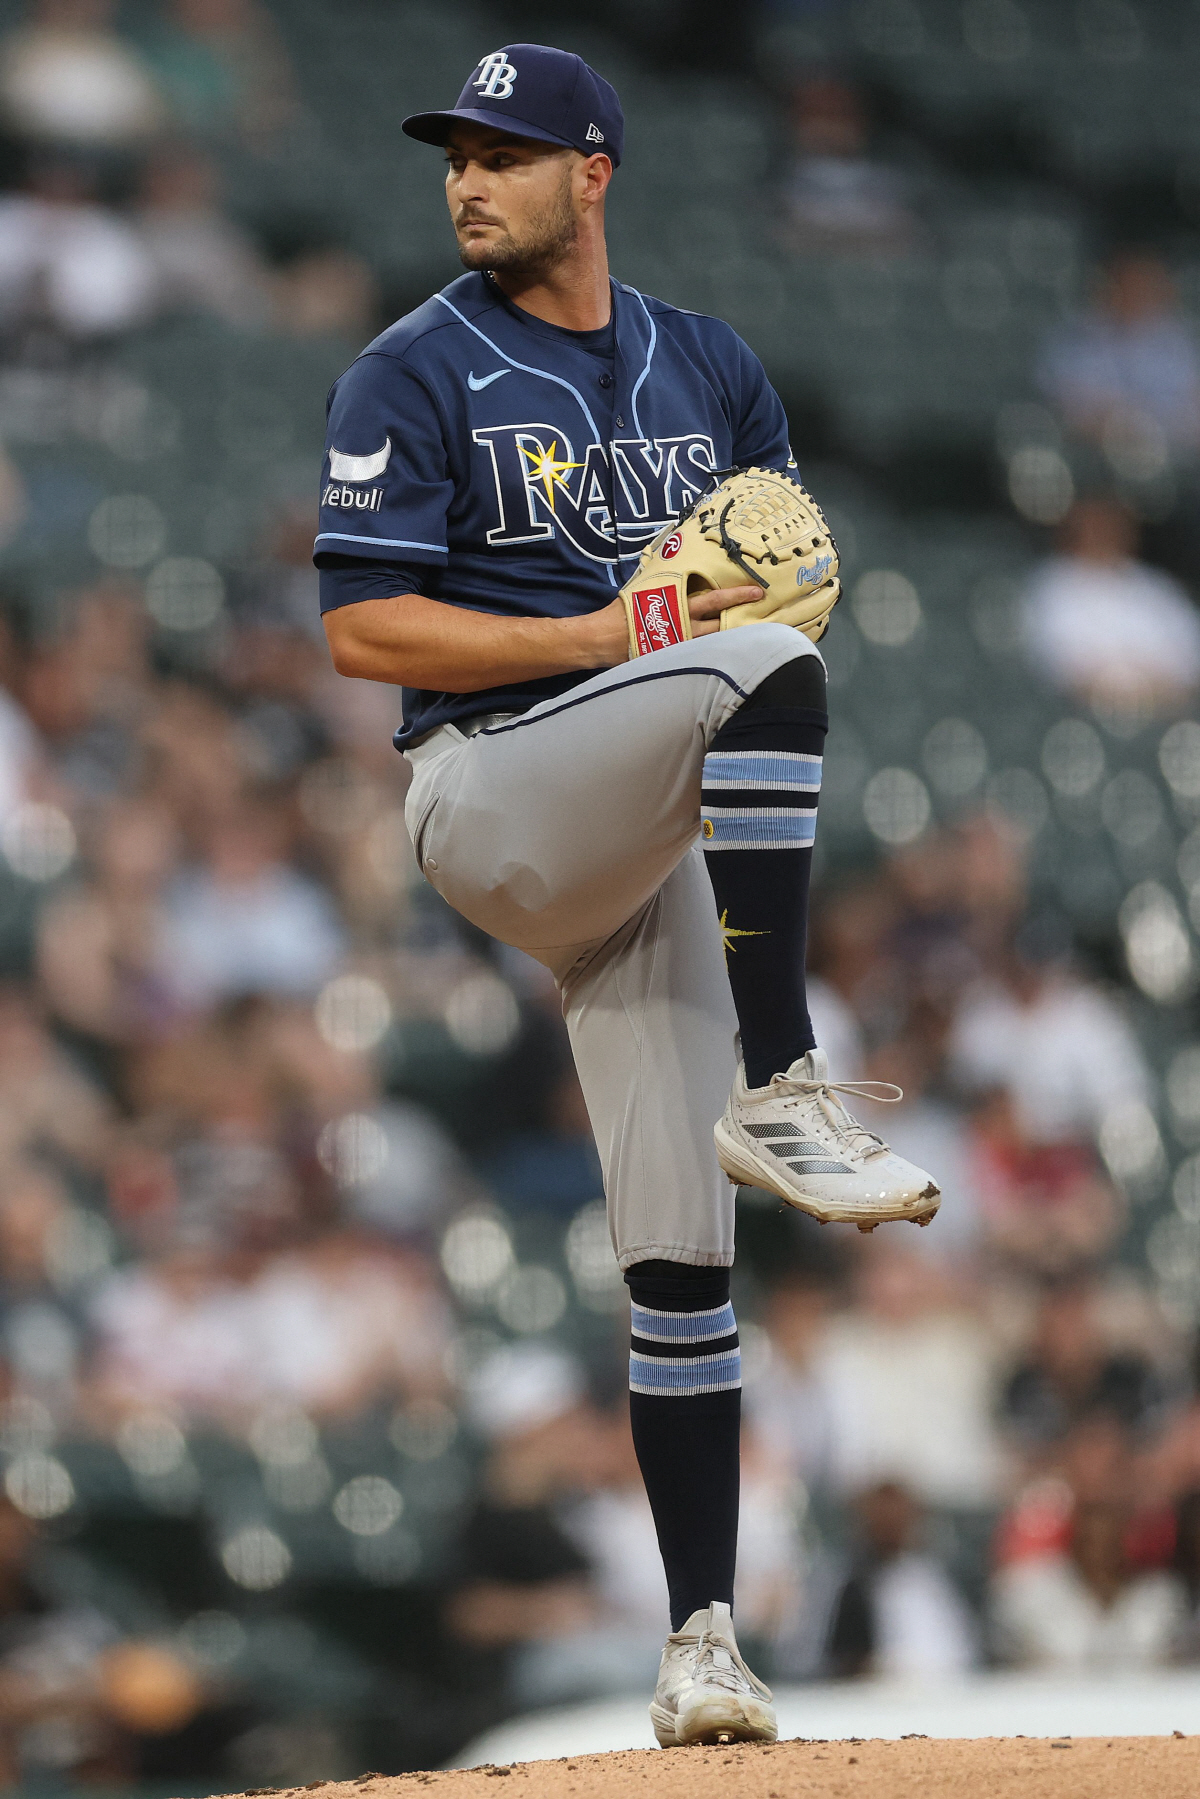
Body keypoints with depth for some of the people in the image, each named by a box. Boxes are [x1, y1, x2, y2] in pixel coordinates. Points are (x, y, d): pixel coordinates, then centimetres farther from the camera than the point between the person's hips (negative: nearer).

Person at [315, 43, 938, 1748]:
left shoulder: (713, 369, 14)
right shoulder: (413, 377, -1)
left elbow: (793, 579, 18)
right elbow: (365, 631, -9)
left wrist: (764, 584, -7)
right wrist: (605, 638, -18)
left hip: (664, 839, 5)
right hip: (490, 791, -5)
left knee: (679, 1253, 0)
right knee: (763, 672, -32)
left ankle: (701, 1641, 5)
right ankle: (781, 1089, -33)